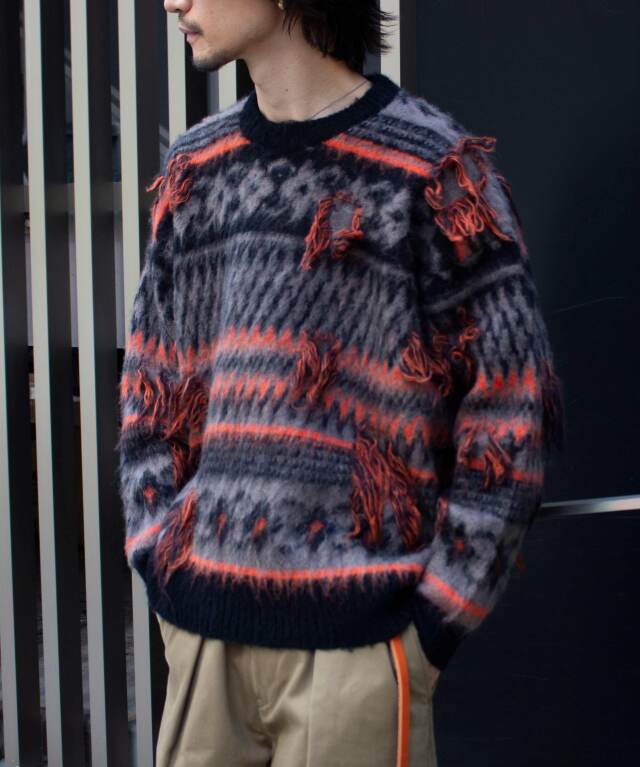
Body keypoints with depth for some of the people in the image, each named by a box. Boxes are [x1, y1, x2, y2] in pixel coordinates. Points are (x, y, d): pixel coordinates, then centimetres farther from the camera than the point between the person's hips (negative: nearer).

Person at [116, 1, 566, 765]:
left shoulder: (435, 171, -7)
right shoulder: (194, 170, 10)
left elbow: (510, 410, -7)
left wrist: (438, 618, -8)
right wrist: (159, 566, 6)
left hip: (357, 637, -5)